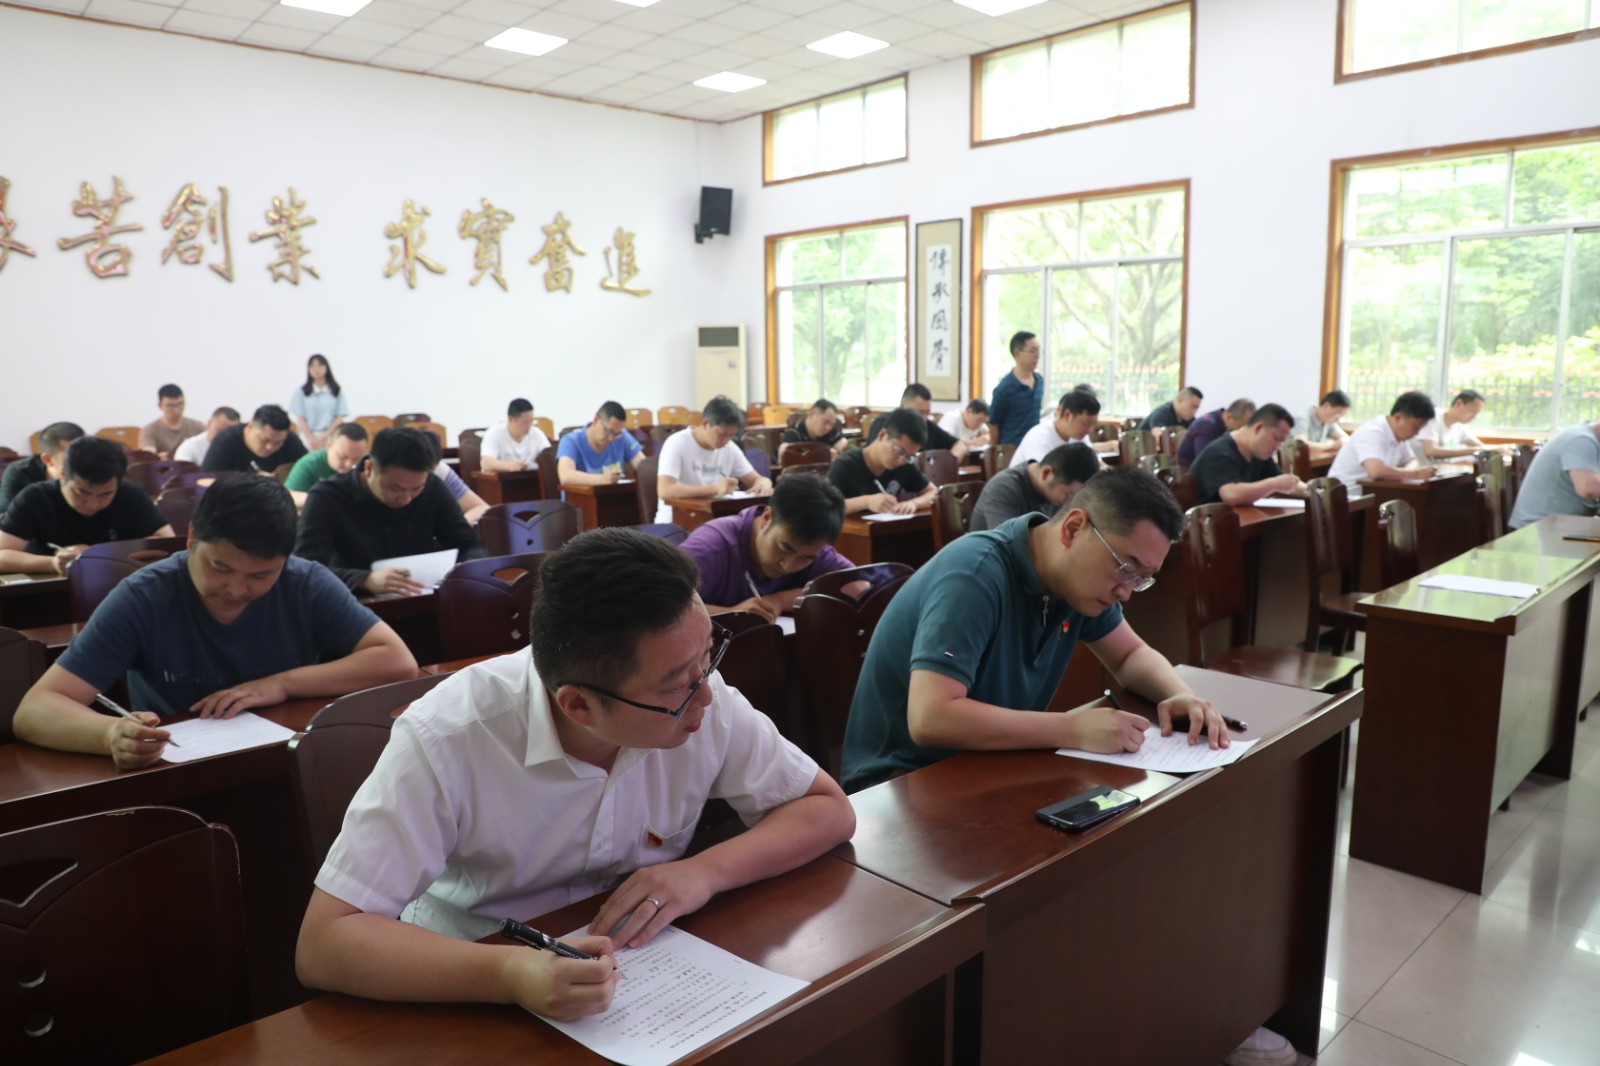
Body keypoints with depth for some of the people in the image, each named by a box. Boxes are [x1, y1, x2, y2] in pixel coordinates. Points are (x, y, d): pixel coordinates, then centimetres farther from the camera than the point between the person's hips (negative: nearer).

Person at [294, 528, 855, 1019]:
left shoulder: (702, 700, -16)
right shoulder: (446, 739, -25)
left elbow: (828, 810, -7)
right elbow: (323, 943, -24)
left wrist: (706, 872, -22)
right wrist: (510, 973, -37)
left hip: (639, 976, 2)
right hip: (473, 997, -1)